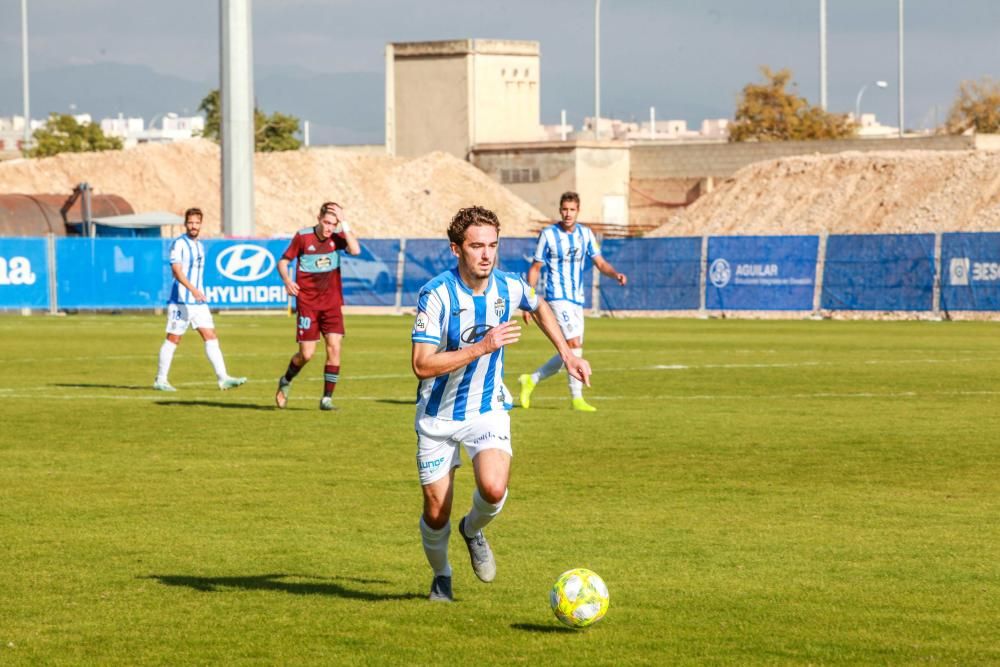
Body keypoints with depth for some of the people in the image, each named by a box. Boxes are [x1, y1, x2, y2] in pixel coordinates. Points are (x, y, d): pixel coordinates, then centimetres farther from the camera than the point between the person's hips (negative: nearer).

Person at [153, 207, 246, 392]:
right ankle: (160, 380, 8)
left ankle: (223, 378, -7)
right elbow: (176, 270, -21)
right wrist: (193, 289, -32)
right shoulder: (179, 244, -9)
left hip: (199, 302, 7)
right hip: (180, 301, -7)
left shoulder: (199, 246, 16)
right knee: (173, 339, -1)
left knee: (211, 337, -2)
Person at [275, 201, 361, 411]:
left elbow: (355, 250, -21)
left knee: (334, 347, -10)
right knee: (306, 354, -3)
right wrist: (287, 280, -17)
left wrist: (344, 223, -21)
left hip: (331, 303, 2)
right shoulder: (303, 236, -6)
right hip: (307, 303, -2)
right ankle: (285, 382, 28)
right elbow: (283, 261, 2)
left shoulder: (337, 237, -1)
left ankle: (327, 398, -1)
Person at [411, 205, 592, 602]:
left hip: (488, 409, 2)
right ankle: (441, 577, 34)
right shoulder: (436, 295, -21)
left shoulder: (510, 288, -8)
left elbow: (539, 307, 19)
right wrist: (481, 347, -31)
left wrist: (567, 354, 13)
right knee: (436, 511, 3)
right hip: (438, 416, -2)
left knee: (494, 490, -23)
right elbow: (422, 365, -27)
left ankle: (473, 531, 13)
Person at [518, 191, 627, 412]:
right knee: (574, 344, -18)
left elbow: (600, 263, 8)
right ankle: (577, 398, -12)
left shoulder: (585, 234, 7)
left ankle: (530, 381, 25)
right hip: (558, 297, -6)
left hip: (577, 300, 6)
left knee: (569, 354, 7)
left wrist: (616, 274, -14)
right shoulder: (548, 234, -5)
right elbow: (535, 269, 0)